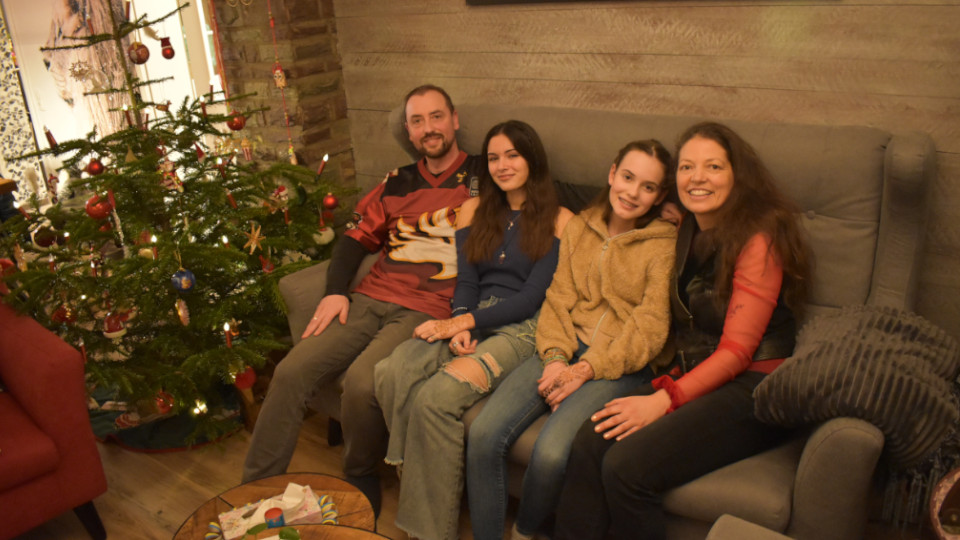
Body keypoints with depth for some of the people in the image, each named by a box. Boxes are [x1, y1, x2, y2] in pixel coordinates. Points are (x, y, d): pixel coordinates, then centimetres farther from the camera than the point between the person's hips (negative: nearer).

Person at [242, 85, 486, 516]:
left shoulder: (482, 177, 6)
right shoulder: (398, 183, 21)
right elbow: (355, 239, 23)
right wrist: (335, 291, 4)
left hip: (426, 312, -5)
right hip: (370, 300, 5)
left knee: (362, 381, -30)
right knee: (292, 371, -12)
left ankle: (361, 480, 0)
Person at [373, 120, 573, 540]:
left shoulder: (559, 220, 3)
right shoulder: (474, 210, 19)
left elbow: (533, 297, -5)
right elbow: (466, 279, 12)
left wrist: (464, 321, -12)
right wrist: (459, 326, -9)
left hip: (523, 330, -5)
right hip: (471, 322, 5)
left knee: (436, 396, -31)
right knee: (392, 373, -27)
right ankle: (419, 499, -15)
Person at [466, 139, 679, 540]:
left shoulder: (665, 245, -2)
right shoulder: (580, 228, 13)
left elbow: (650, 327, -8)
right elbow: (558, 299, 9)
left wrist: (585, 370, -15)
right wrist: (555, 358, -8)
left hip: (622, 364, -4)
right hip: (568, 349, 5)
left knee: (551, 453, -27)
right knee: (484, 434, -18)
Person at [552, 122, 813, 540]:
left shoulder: (758, 239, -8)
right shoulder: (689, 234, 16)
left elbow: (737, 350, -13)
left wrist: (664, 400, -19)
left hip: (751, 391, -6)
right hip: (694, 378, 7)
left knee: (627, 465, -26)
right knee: (589, 443, -19)